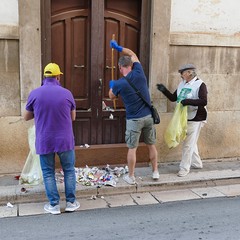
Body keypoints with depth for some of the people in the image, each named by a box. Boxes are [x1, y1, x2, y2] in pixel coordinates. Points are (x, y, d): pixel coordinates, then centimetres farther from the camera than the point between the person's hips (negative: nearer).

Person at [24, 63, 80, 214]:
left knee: (48, 173, 12)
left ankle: (54, 205, 16)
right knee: (69, 170, 14)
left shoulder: (34, 94, -5)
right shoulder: (66, 93, -5)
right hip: (65, 140, 0)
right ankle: (71, 202, 20)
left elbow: (26, 117, 7)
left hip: (44, 141, 0)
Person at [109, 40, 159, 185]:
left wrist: (111, 85, 31)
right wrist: (119, 48, 20)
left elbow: (112, 96, 13)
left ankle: (131, 177, 16)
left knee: (132, 148, 7)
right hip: (149, 116, 4)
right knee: (151, 145, 16)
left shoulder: (119, 84, -11)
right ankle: (155, 172, 26)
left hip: (134, 119, -4)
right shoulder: (139, 73, -4)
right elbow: (133, 55, 15)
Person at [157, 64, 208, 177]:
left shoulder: (200, 85, -14)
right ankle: (197, 163, 36)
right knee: (191, 142, 20)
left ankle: (184, 168, 6)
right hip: (184, 118, 8)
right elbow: (173, 98, 12)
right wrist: (164, 90, -1)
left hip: (195, 119, -8)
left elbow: (204, 101, -25)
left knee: (188, 144, -4)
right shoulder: (182, 84, 9)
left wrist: (188, 101, -32)